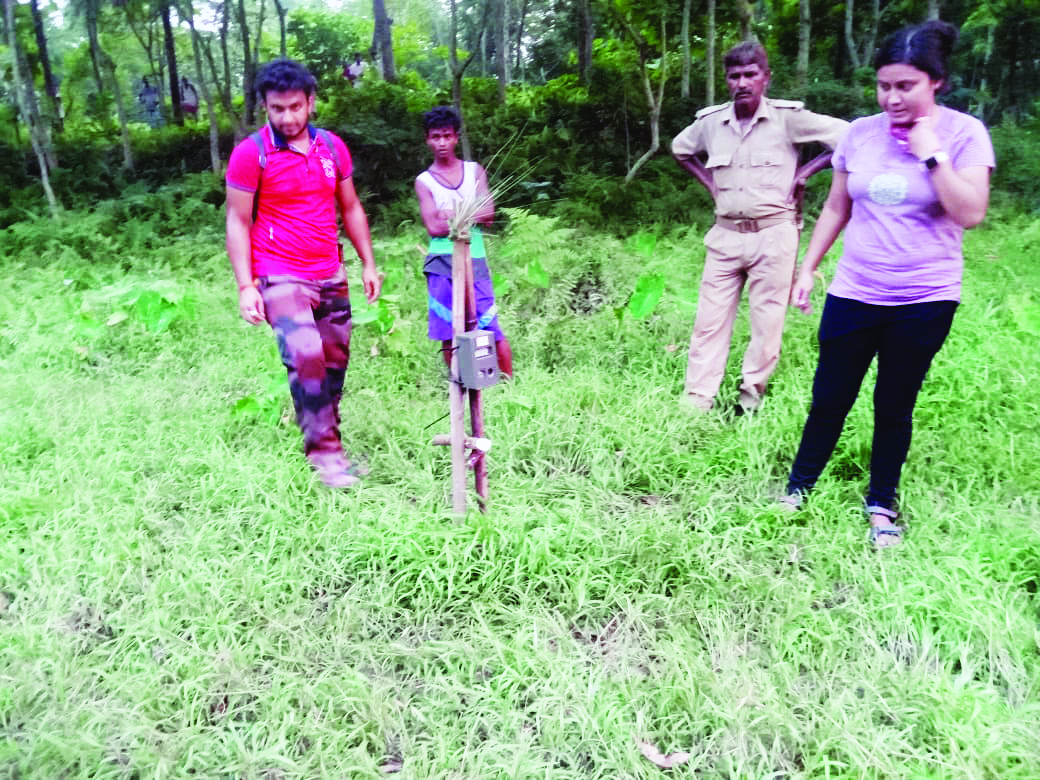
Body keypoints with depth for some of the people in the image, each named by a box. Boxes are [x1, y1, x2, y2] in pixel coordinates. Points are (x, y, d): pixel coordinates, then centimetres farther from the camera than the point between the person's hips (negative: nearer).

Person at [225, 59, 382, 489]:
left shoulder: (332, 147, 8)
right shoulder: (250, 153, -5)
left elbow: (350, 208, 17)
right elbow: (237, 222, -4)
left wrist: (368, 264, 13)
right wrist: (245, 286, -11)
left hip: (331, 277, 5)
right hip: (281, 278, -5)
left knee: (335, 361, 10)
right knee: (306, 356, -24)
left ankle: (329, 443, 26)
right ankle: (324, 451, -13)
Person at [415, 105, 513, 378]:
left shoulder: (475, 171, 12)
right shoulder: (424, 181, 7)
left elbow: (488, 213, -1)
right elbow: (434, 227, -6)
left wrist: (452, 215, -8)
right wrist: (470, 215, -6)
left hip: (475, 262, 1)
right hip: (442, 265, 0)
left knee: (493, 331, -5)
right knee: (449, 337, 1)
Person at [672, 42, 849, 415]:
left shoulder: (787, 117, -7)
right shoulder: (710, 121, 4)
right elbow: (680, 149, 25)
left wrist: (805, 172, -5)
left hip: (773, 234, -3)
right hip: (725, 234, 3)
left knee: (767, 322, 4)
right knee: (710, 320, 2)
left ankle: (751, 397, 19)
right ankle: (695, 402, 6)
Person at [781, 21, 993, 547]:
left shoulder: (963, 133, -5)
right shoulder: (860, 134, 3)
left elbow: (970, 214, -15)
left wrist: (930, 153, -18)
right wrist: (807, 269, 8)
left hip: (924, 300, -2)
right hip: (854, 293, 2)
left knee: (895, 407, 8)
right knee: (829, 398, 7)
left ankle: (881, 505, 24)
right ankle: (799, 487, 23)